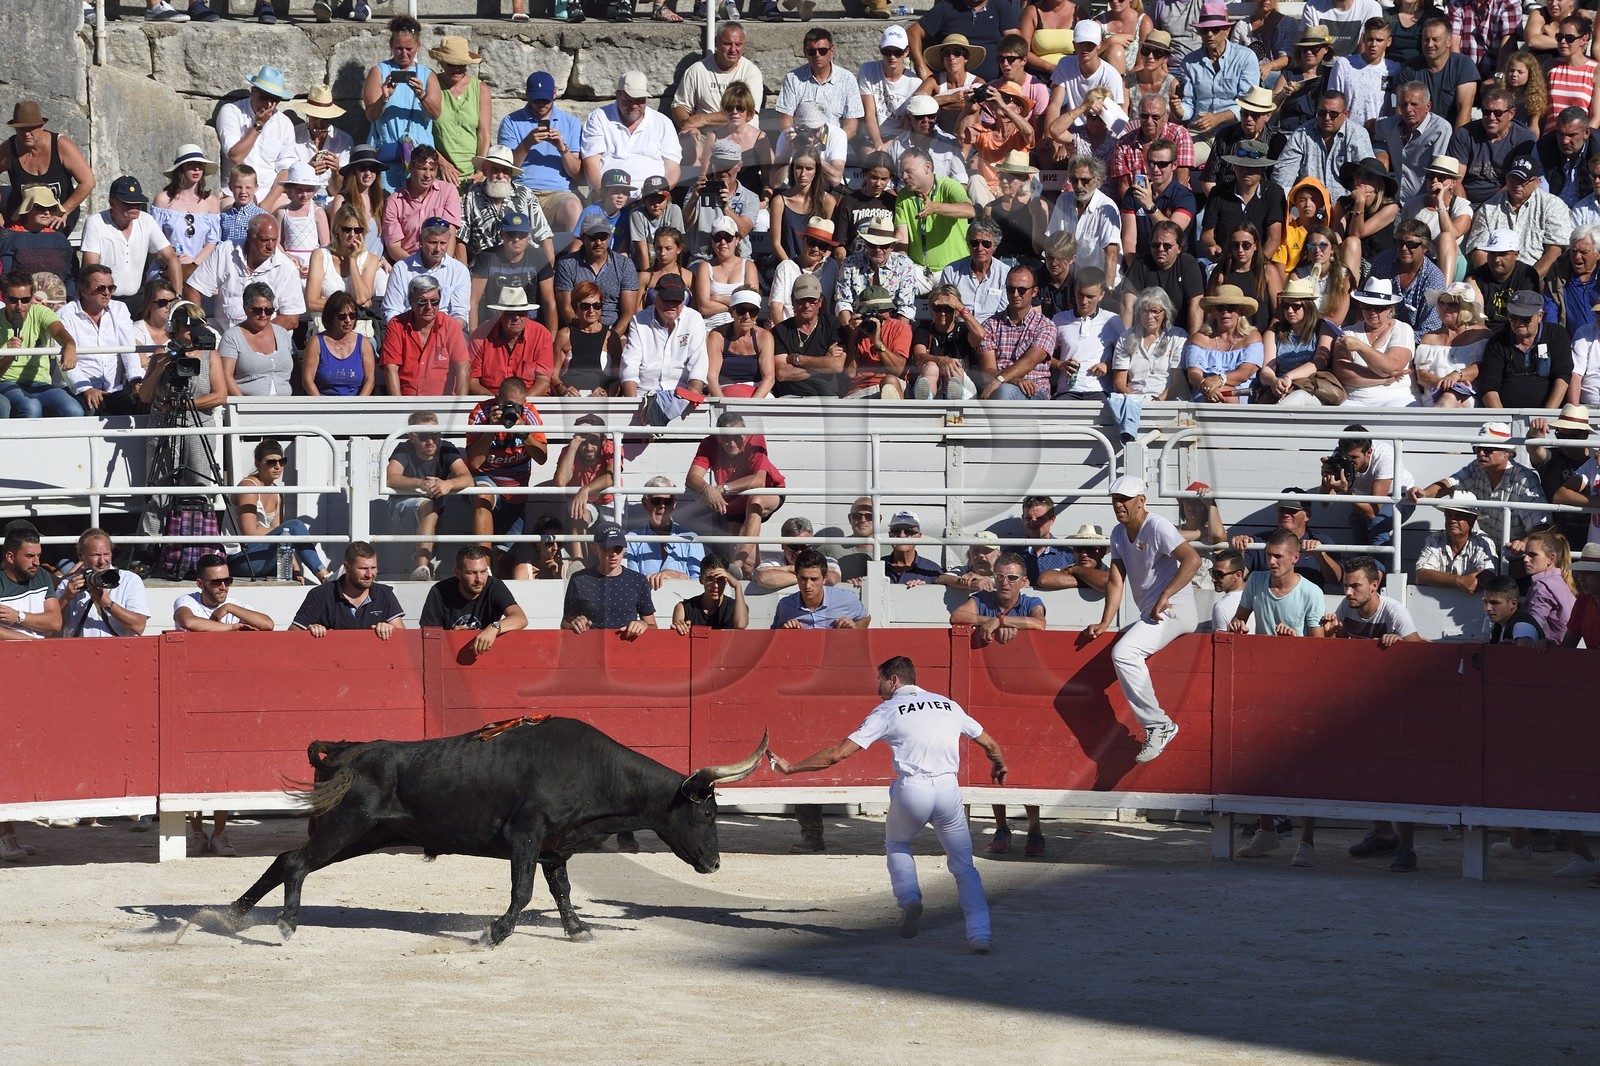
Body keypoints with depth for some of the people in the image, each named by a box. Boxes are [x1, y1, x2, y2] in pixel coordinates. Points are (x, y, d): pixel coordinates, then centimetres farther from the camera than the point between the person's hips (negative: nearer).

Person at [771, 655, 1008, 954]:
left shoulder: (887, 710, 7)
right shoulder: (949, 706, 17)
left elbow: (840, 753, 1)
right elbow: (989, 745, 23)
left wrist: (791, 768, 9)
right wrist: (999, 767, 47)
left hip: (911, 790, -2)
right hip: (948, 789, 2)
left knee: (896, 843, 28)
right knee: (964, 866, 11)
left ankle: (909, 899, 7)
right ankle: (979, 934, -3)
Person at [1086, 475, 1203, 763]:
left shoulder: (1157, 527, -14)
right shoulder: (1119, 533, 12)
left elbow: (1192, 559, -27)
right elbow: (1116, 581, 10)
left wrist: (1164, 597, -29)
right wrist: (1105, 623, -1)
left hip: (1174, 611, -11)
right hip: (1150, 617, 11)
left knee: (1123, 652, -28)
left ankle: (1158, 726, -24)